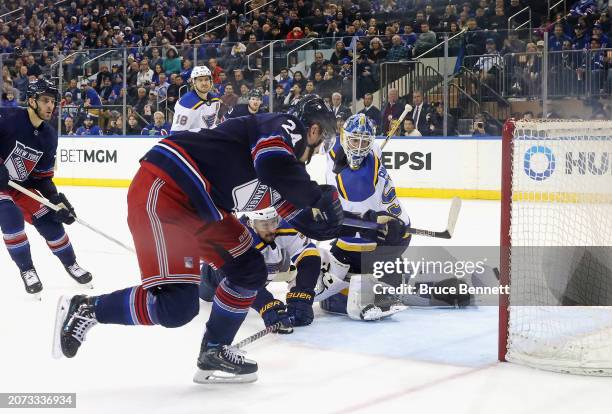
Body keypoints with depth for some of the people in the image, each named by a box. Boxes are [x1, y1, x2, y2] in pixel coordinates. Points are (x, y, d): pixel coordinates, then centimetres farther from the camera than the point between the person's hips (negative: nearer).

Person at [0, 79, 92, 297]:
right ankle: (27, 270, -7)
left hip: (22, 185, 6)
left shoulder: (49, 136, -4)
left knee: (49, 220, 0)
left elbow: (43, 177, 3)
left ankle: (70, 263, 22)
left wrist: (56, 198, -9)